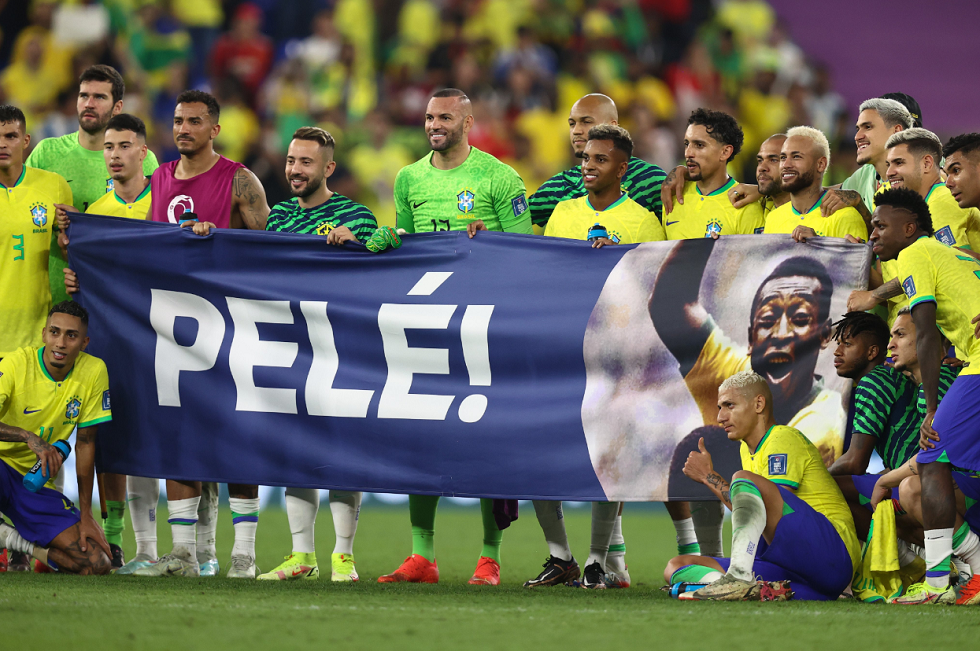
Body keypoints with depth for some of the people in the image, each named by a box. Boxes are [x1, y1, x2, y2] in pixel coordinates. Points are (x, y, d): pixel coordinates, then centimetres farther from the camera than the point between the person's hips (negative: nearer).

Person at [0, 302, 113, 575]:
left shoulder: (94, 372, -6)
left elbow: (85, 443, 0)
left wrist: (86, 516, -1)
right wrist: (29, 437, -44)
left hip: (37, 481, 5)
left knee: (97, 563, -11)